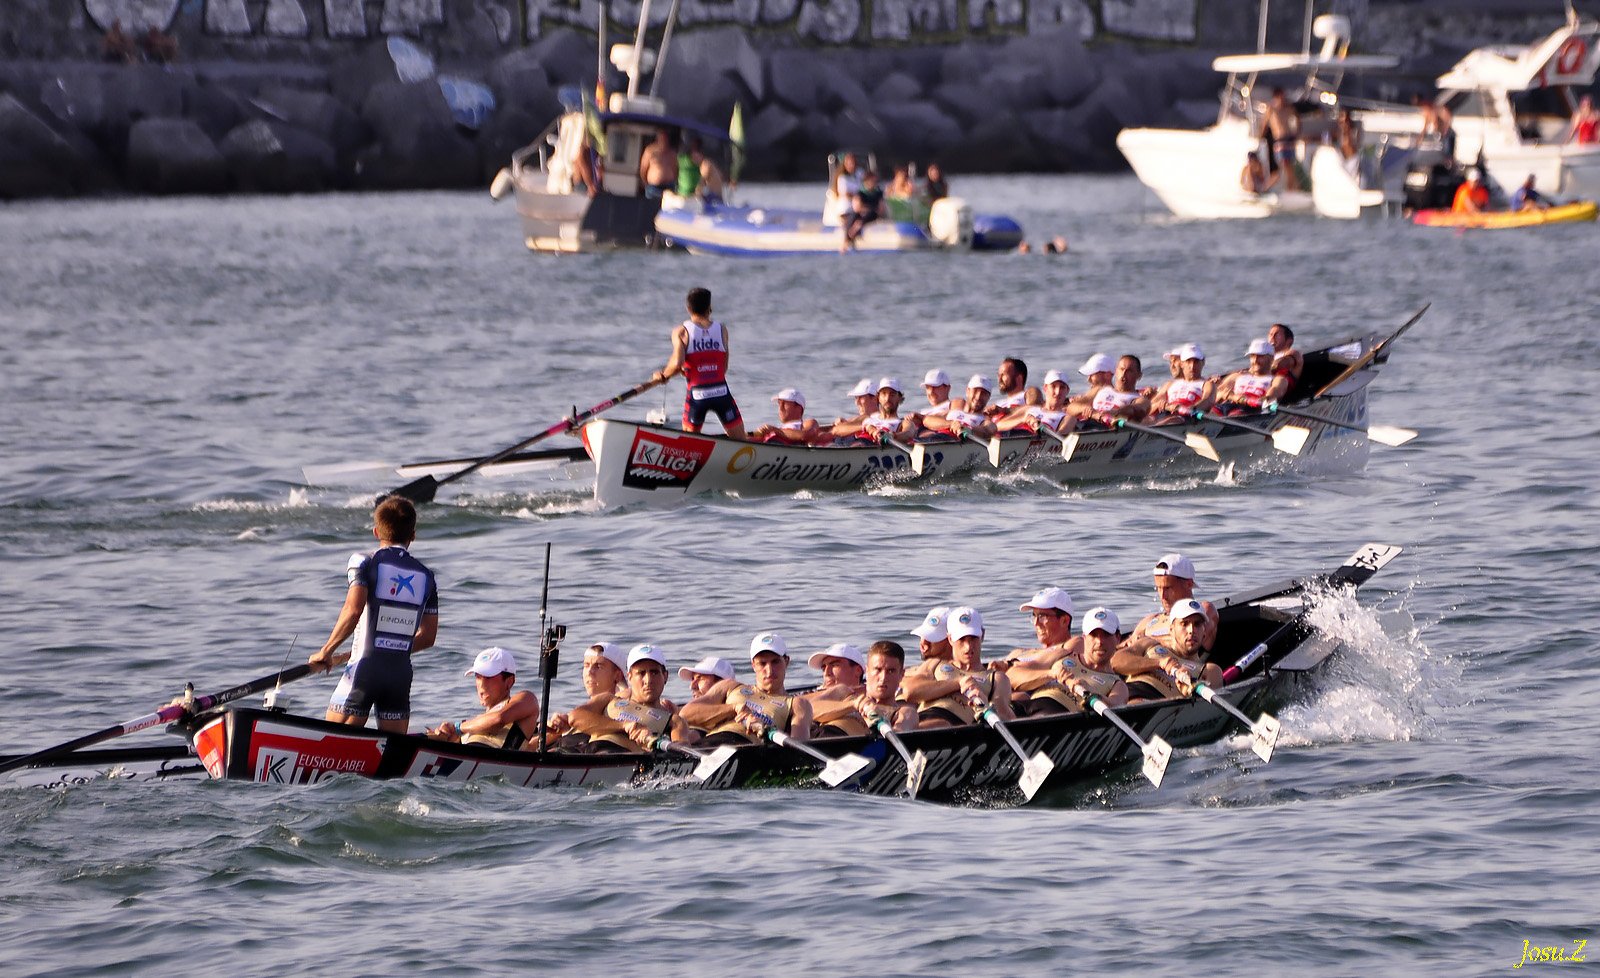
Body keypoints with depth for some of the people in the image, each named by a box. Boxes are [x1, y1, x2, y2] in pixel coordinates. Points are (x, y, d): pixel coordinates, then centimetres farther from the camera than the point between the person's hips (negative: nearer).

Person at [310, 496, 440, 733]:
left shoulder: (365, 563, -3)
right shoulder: (426, 576, 10)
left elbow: (353, 610, -18)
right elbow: (428, 637, 11)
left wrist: (326, 651, -9)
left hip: (364, 670, -4)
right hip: (402, 673, 4)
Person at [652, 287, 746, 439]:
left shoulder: (681, 331, -2)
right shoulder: (722, 330, 6)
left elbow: (677, 363, -17)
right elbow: (724, 368, 7)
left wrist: (663, 375, 4)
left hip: (696, 394, -1)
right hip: (722, 392, 1)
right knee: (740, 442, 12)